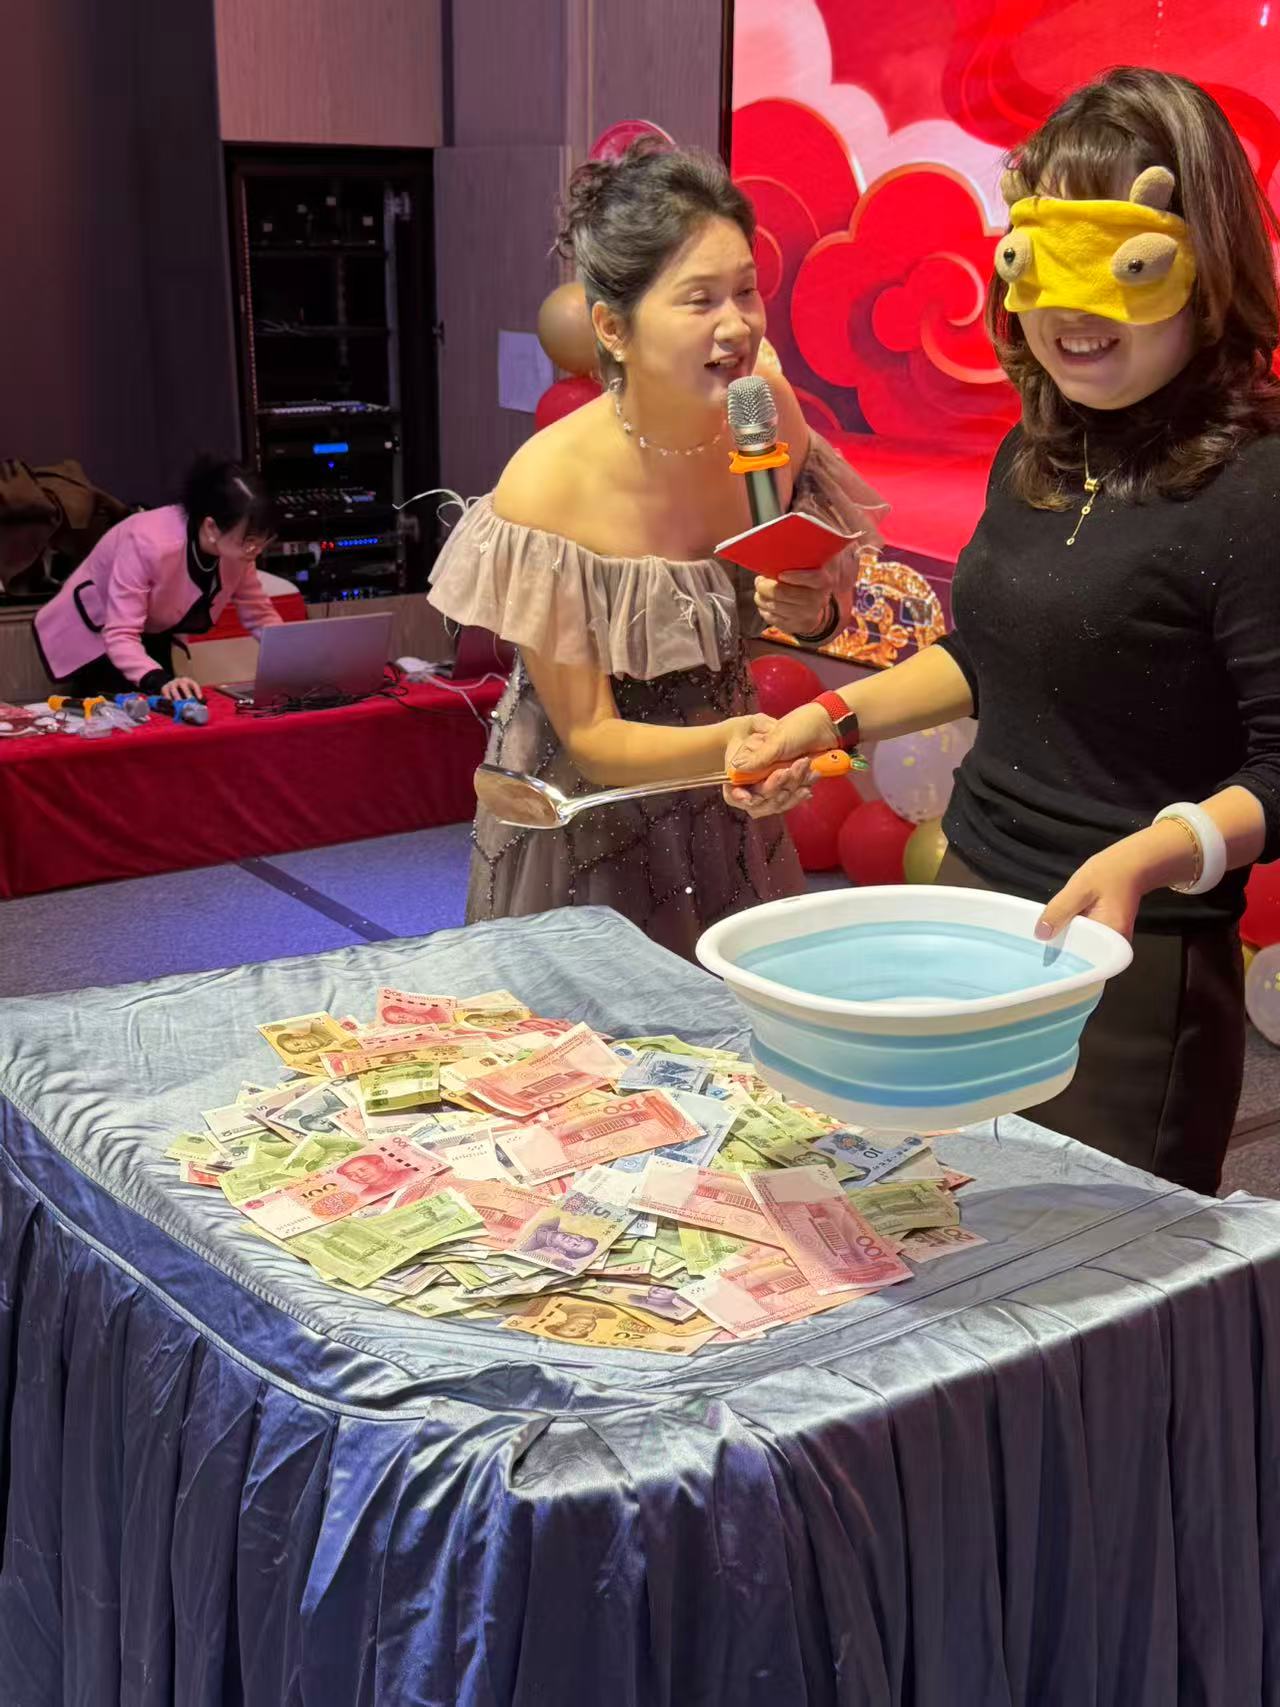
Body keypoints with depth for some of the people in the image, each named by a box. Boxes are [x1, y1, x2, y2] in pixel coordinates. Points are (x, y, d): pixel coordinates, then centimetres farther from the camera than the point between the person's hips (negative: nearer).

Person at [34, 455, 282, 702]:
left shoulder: (237, 545, -20)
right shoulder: (150, 543, -38)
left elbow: (259, 614, -7)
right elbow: (120, 636, -38)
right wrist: (159, 680, -56)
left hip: (151, 637, 6)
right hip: (89, 634, -6)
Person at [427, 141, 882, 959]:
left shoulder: (767, 413, -11)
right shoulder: (549, 486, -24)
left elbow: (822, 597, 7)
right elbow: (588, 738, -19)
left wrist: (812, 610, -16)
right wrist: (732, 743, -36)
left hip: (728, 815, 4)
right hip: (588, 825, -4)